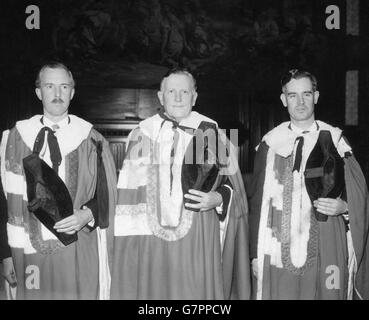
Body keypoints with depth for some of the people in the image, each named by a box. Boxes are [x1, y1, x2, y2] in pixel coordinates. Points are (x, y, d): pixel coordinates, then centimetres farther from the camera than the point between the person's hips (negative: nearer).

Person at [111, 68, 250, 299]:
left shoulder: (211, 133, 3)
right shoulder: (142, 134, 5)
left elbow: (232, 181, 8)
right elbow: (128, 194, 4)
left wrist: (218, 198, -13)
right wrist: (128, 242, -1)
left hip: (199, 239, 0)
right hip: (151, 239, 1)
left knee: (196, 291, 3)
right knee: (154, 291, 6)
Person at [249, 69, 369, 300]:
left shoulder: (334, 140, 1)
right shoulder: (270, 143, 2)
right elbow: (258, 201, 3)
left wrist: (344, 205, -15)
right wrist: (255, 254, 1)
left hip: (326, 250, 0)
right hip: (279, 252, 0)